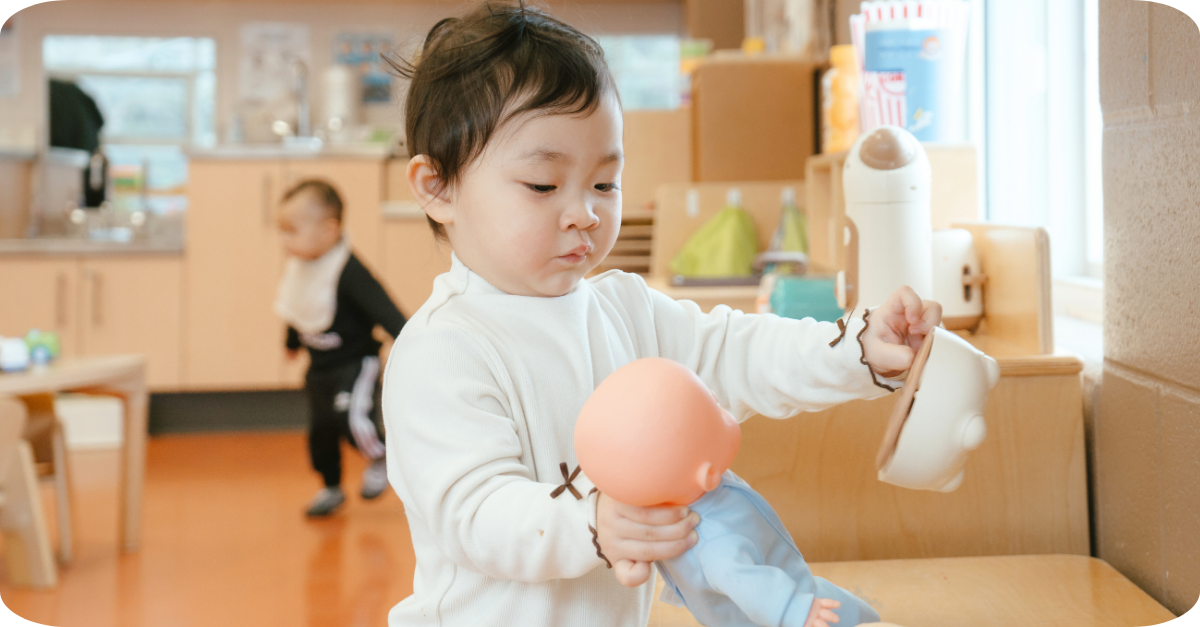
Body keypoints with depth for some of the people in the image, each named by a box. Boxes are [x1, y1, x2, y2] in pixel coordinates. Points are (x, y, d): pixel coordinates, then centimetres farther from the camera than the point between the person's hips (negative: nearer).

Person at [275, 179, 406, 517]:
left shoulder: (349, 271, -25)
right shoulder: (298, 268, -1)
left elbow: (383, 310, -27)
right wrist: (292, 342, 33)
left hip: (355, 364, -7)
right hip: (320, 368, 8)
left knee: (351, 416, -27)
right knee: (321, 430, 13)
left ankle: (380, 459, 4)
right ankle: (331, 488, 36)